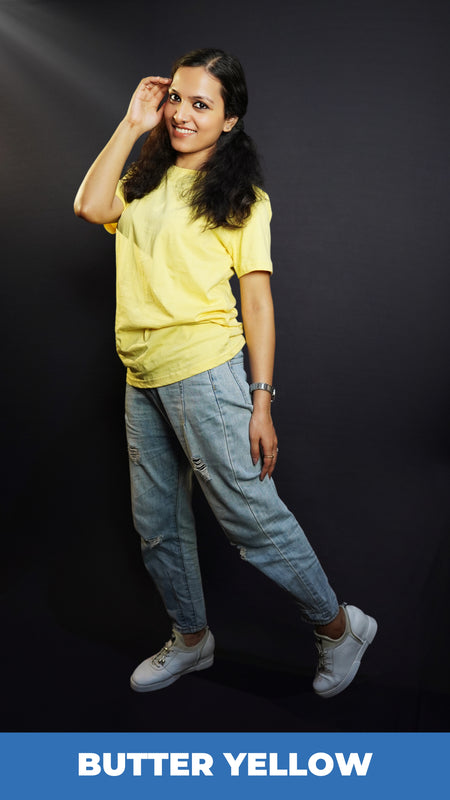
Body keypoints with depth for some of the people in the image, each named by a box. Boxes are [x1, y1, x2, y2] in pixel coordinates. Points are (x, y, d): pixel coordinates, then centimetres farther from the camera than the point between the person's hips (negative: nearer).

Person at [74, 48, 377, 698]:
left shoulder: (241, 196, 1)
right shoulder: (145, 180, 16)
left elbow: (258, 303, -5)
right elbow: (90, 207, -4)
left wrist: (261, 404, -12)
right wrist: (132, 125, 3)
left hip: (204, 373, -6)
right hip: (141, 380, 6)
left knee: (251, 515, -3)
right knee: (157, 524, 14)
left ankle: (339, 627, 19)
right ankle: (191, 640, 35)